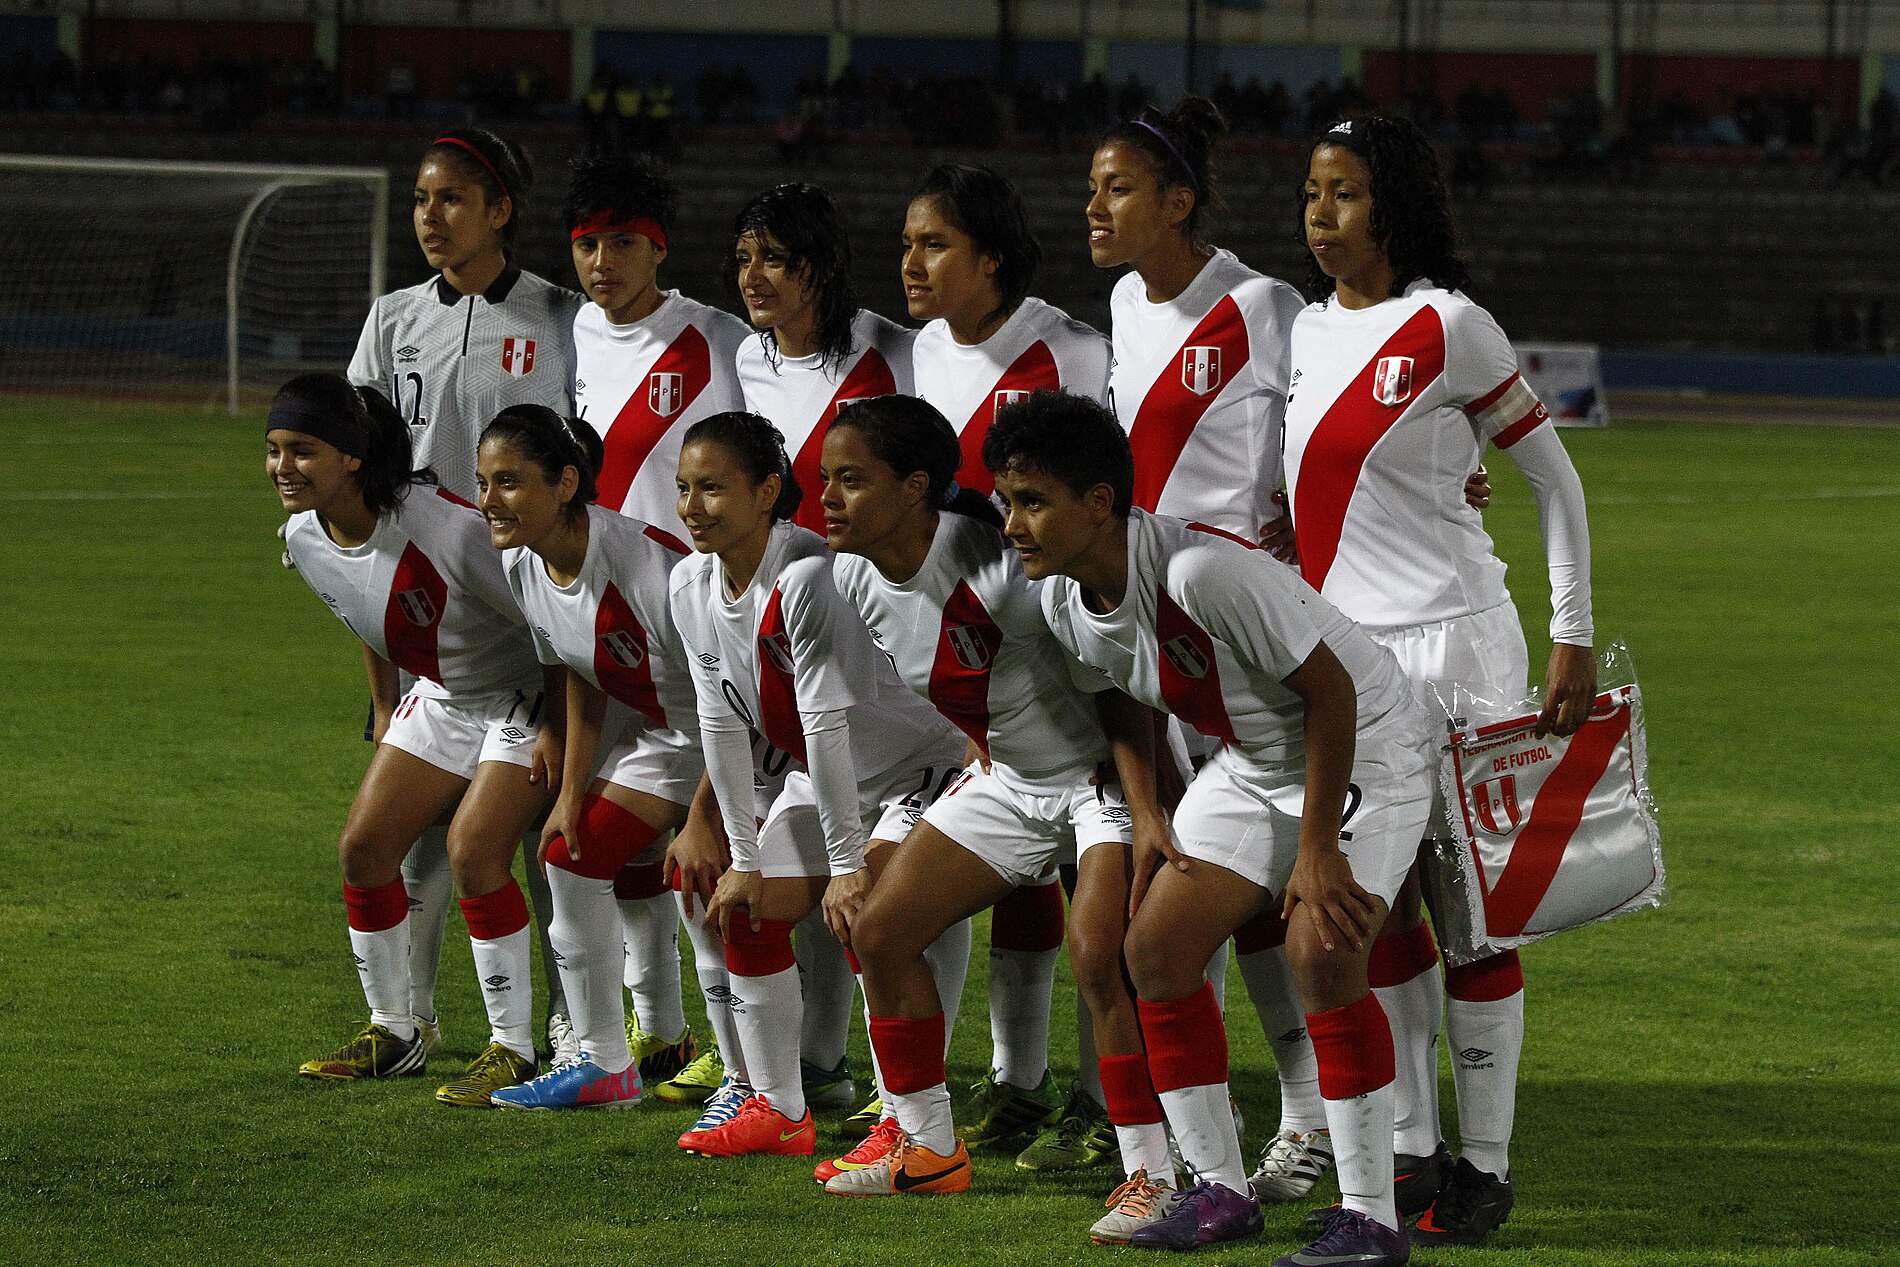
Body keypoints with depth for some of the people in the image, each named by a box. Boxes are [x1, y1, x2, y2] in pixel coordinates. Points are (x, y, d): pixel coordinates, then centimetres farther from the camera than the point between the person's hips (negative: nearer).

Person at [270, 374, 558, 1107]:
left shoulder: (443, 524, -33)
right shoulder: (306, 539, -9)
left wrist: (557, 732, -20)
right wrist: (385, 716, 19)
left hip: (525, 697, -8)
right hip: (440, 702, 8)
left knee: (472, 849, -20)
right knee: (364, 846, 0)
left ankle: (513, 1048, -9)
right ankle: (391, 1033, 17)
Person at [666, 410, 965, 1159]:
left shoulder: (807, 577, -32)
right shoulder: (693, 585, -6)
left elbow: (827, 722, -30)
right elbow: (722, 724, -2)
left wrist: (848, 864, -28)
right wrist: (744, 859, -1)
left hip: (918, 766, -9)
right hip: (825, 781, 9)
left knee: (863, 915, -26)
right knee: (744, 908, 4)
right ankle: (778, 1112, 17)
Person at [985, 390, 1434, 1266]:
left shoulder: (1203, 571, -35)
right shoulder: (1065, 603, -8)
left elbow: (1330, 691, -28)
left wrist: (1316, 851, -24)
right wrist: (1147, 814, 5)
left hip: (1363, 748, -8)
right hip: (1251, 762, 8)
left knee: (1320, 950, -24)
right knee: (1156, 944, -1)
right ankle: (1220, 1191, 10)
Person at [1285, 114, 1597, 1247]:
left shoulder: (1449, 328, -8)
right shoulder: (1305, 332, 11)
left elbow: (1554, 476, -3)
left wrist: (1574, 640, -6)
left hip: (1450, 641, -6)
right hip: (1338, 648, 6)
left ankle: (1486, 1165, 4)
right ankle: (1411, 1149, 16)